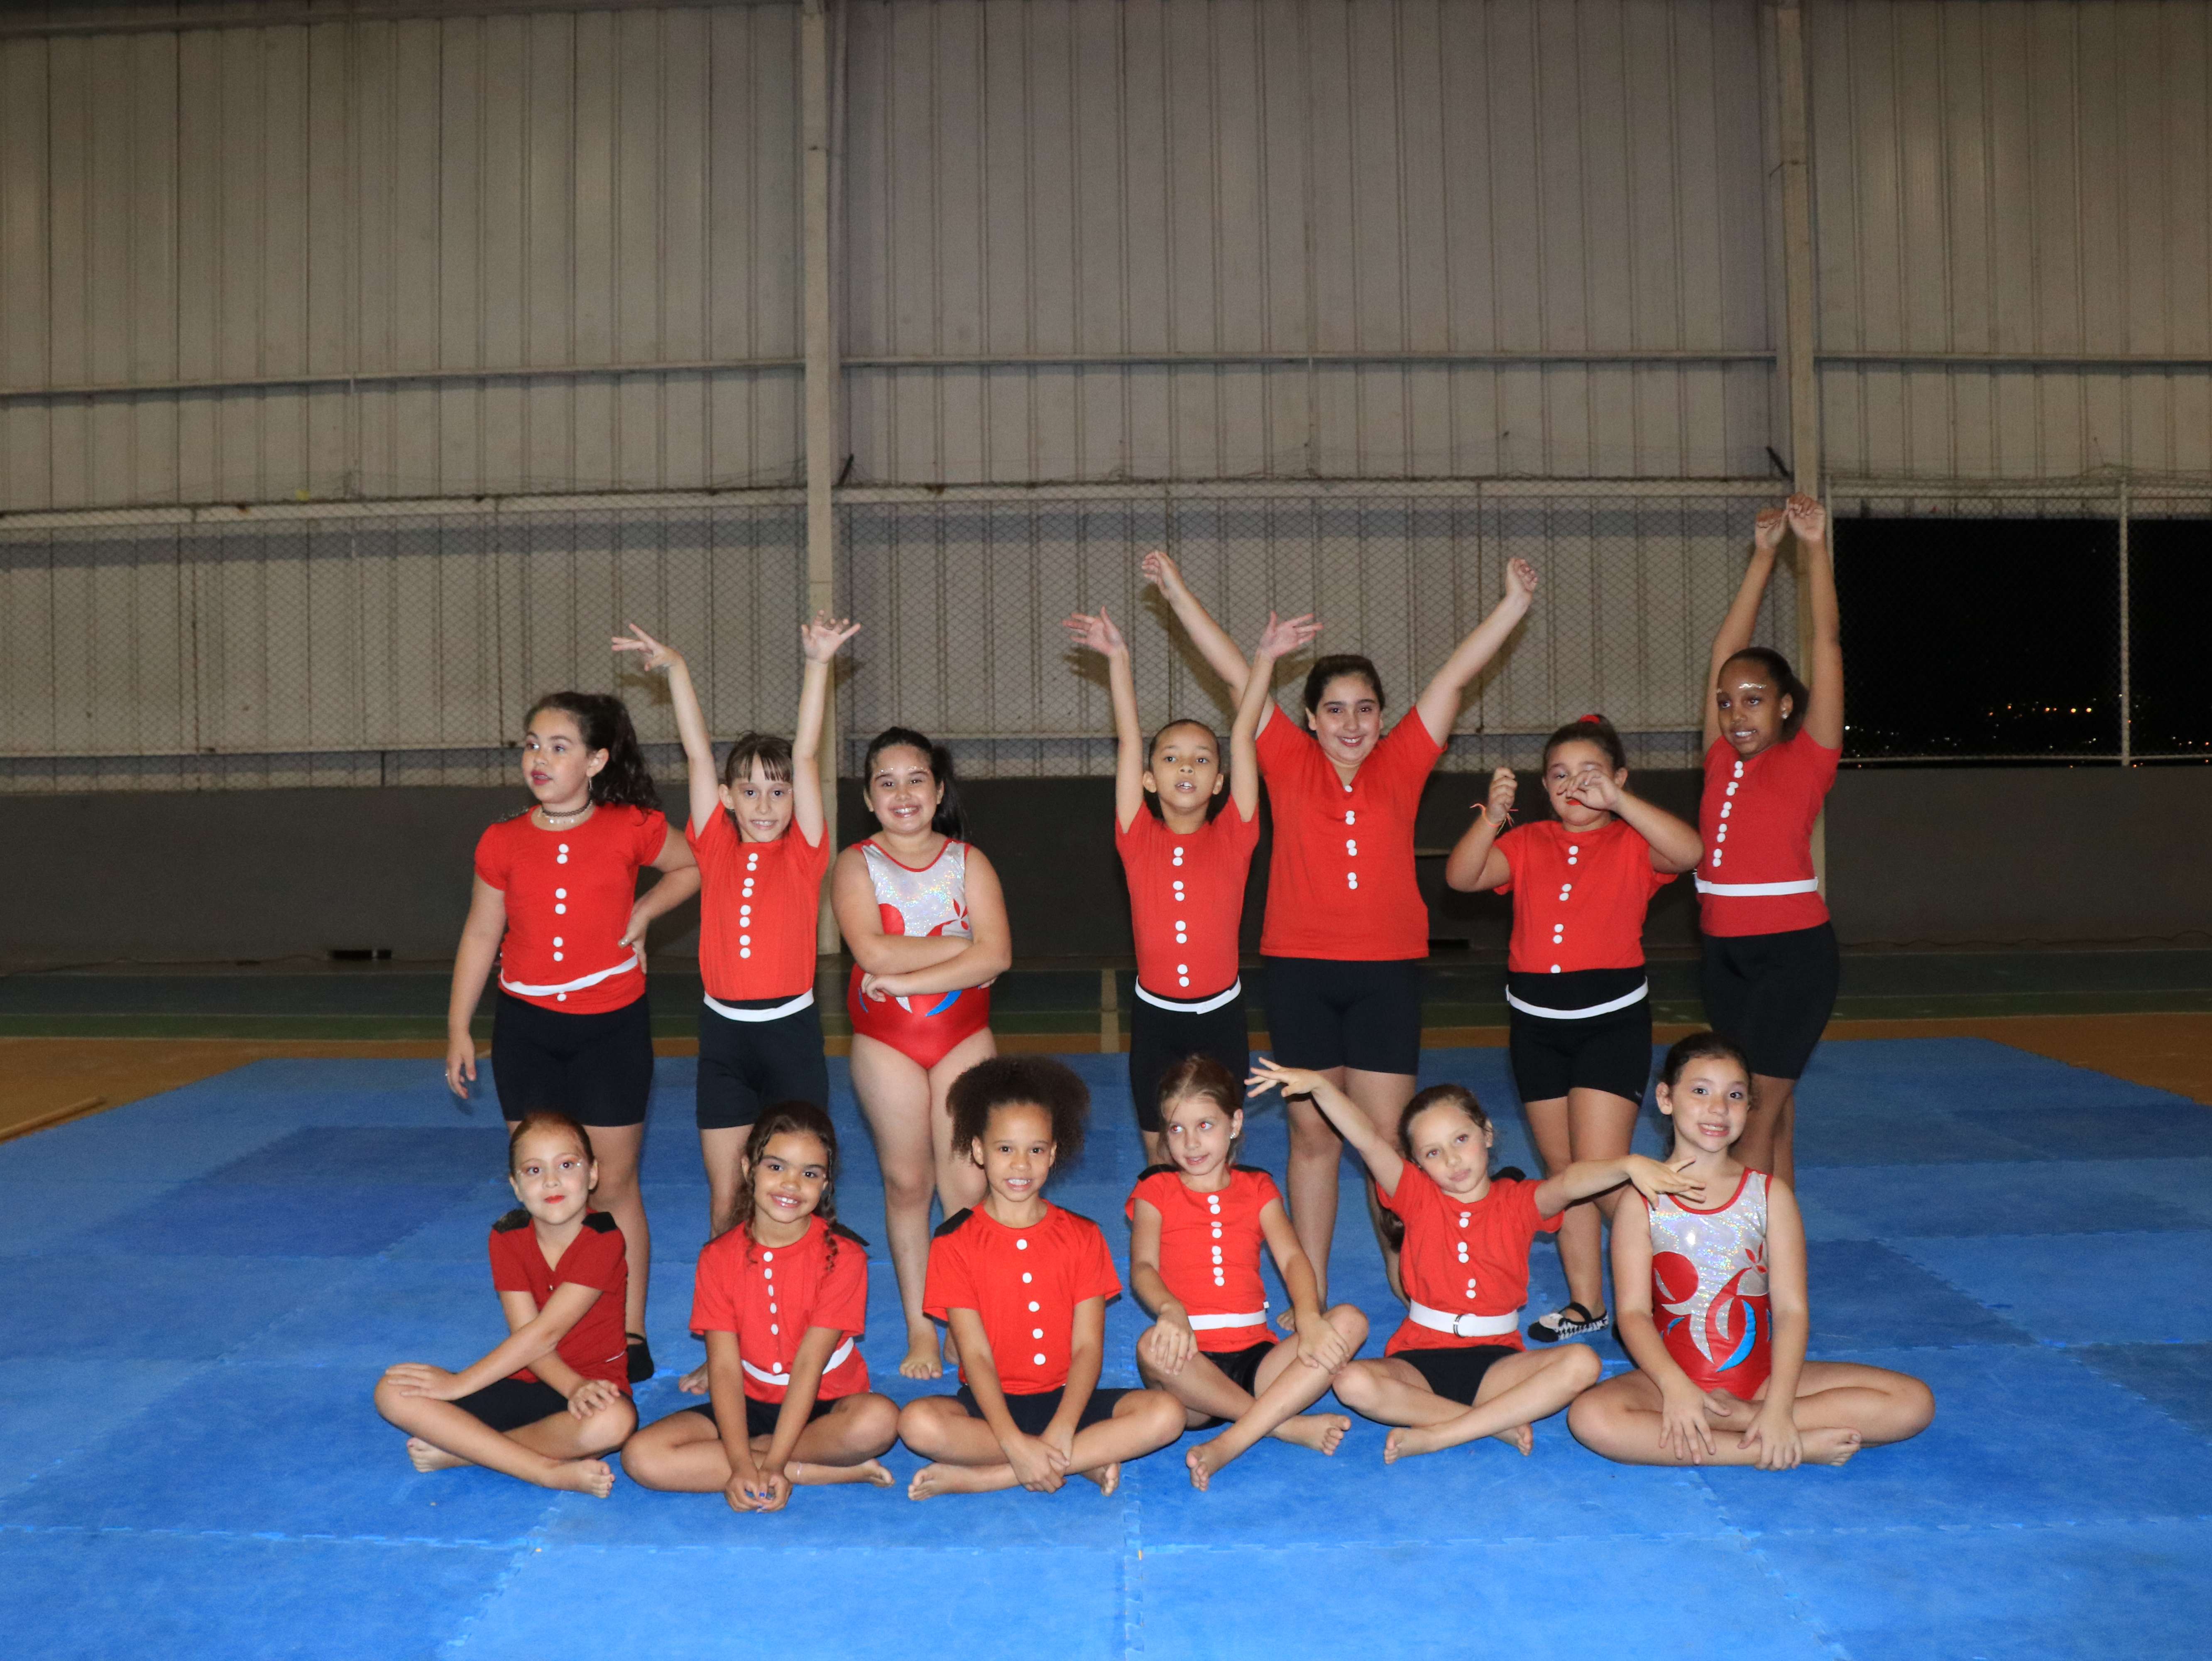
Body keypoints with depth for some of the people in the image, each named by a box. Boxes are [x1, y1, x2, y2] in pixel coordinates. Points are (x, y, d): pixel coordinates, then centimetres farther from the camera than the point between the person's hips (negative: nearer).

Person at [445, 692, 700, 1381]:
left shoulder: (632, 829, -7)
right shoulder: (503, 842, -1)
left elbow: (691, 868, 11)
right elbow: (480, 934, 7)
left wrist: (643, 912, -5)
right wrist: (458, 1028, 7)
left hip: (612, 1026, -2)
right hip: (525, 1026, 2)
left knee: (614, 1184, 4)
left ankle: (629, 1332, 17)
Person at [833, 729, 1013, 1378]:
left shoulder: (968, 861, 2)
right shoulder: (857, 865, 0)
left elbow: (997, 955, -12)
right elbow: (874, 952, -18)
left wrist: (904, 980, -18)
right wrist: (962, 945, -15)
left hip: (964, 1036, 1)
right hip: (885, 1041, 0)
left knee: (968, 1187, -1)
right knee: (906, 1183, 5)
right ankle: (919, 1329, 17)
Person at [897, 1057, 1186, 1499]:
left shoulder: (1082, 1238, 4)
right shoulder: (955, 1243, -3)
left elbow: (1088, 1347, -4)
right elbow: (975, 1354, -10)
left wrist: (1060, 1433, -20)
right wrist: (1016, 1445, -23)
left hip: (1064, 1400, 2)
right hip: (991, 1404, -2)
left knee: (1166, 1414, -24)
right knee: (917, 1422, -33)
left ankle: (980, 1477, -22)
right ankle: (1083, 1460, -20)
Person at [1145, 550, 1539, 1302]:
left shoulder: (1400, 765, 5)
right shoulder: (1290, 763, 3)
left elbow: (1454, 676, 5)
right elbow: (1238, 674, 3)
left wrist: (1515, 603, 5)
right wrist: (1179, 594, 6)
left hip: (1386, 971, 0)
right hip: (1300, 969, 0)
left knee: (1387, 1138, 3)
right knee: (1313, 1135, 9)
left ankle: (1407, 1281, 20)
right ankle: (1311, 1294, 20)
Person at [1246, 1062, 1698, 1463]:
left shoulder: (1518, 1202, 3)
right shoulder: (1418, 1196, 3)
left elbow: (1569, 1183, -18)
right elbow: (1368, 1140, -11)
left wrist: (1627, 1164, -38)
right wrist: (1318, 1085, -26)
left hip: (1495, 1361, 1)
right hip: (1419, 1359, 0)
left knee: (1581, 1364, -27)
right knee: (1352, 1383, -29)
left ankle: (1434, 1435, -24)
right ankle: (1499, 1423, -20)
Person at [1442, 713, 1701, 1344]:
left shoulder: (1633, 842, 0)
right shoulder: (1527, 844, 8)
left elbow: (1689, 851, -22)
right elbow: (1461, 877, -7)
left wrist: (1617, 800, -26)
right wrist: (1492, 817, -21)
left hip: (1612, 1015, -4)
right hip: (1536, 1019, 4)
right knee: (1562, 1170, 11)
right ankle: (1586, 1303, 22)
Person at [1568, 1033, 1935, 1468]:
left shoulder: (1771, 1195, 3)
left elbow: (1791, 1308, -5)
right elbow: (1634, 1312, -8)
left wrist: (1778, 1407, -18)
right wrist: (1676, 1388, -25)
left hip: (1762, 1376, 2)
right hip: (1673, 1376, -2)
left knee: (1914, 1403, -15)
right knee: (1590, 1418, -35)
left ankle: (1739, 1415, -20)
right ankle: (1800, 1447, -26)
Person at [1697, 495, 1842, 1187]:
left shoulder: (1806, 760, -4)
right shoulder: (1722, 761, 8)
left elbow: (1827, 644, -6)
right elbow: (1725, 649, 12)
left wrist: (1815, 549, -3)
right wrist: (1764, 555, 15)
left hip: (1792, 952, -5)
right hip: (1725, 951, 5)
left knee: (1757, 1108, -7)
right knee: (1769, 1110, 12)